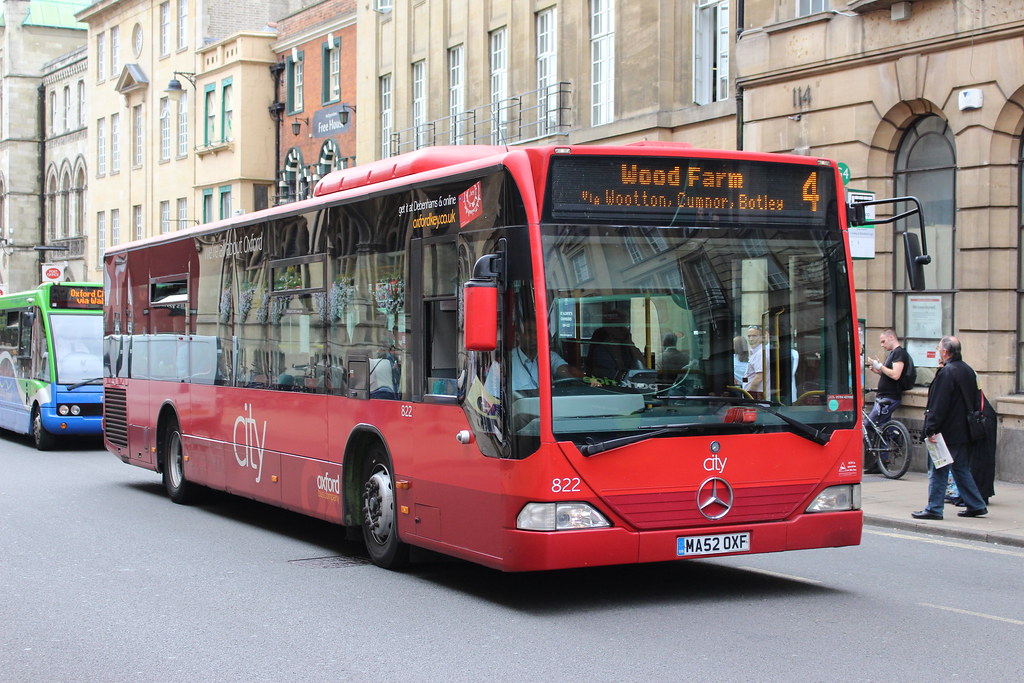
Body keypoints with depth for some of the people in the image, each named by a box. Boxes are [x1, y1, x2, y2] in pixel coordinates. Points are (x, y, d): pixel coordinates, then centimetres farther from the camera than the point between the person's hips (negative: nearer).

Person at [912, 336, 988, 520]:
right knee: (961, 470, 17)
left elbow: (938, 405, -21)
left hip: (947, 433, -9)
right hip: (964, 432, 9)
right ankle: (976, 505, 19)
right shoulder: (968, 370, 11)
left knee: (938, 471, -3)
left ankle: (934, 509, -1)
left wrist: (931, 429, -19)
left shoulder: (947, 373, -17)